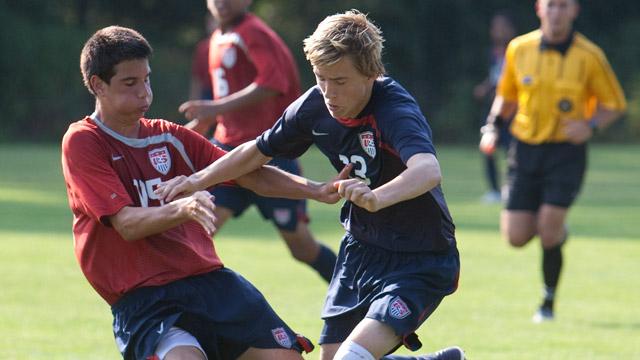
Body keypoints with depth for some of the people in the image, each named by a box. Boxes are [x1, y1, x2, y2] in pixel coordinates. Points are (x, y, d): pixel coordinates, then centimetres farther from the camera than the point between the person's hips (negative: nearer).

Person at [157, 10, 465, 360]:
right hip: (361, 249, 8)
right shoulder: (315, 106, -7)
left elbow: (428, 169, -49)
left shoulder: (395, 111, -28)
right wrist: (198, 180, -1)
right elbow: (258, 152, 11)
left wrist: (377, 197, -67)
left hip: (419, 262, -8)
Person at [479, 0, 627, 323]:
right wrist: (492, 127, 1)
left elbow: (614, 103, 3)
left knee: (549, 228, -16)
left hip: (567, 151, -3)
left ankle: (548, 303, 6)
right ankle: (556, 231, 32)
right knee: (516, 236, -4)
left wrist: (590, 126, -16)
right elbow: (506, 96, 17)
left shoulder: (589, 56, -7)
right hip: (526, 148, 3)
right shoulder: (519, 49, 1)